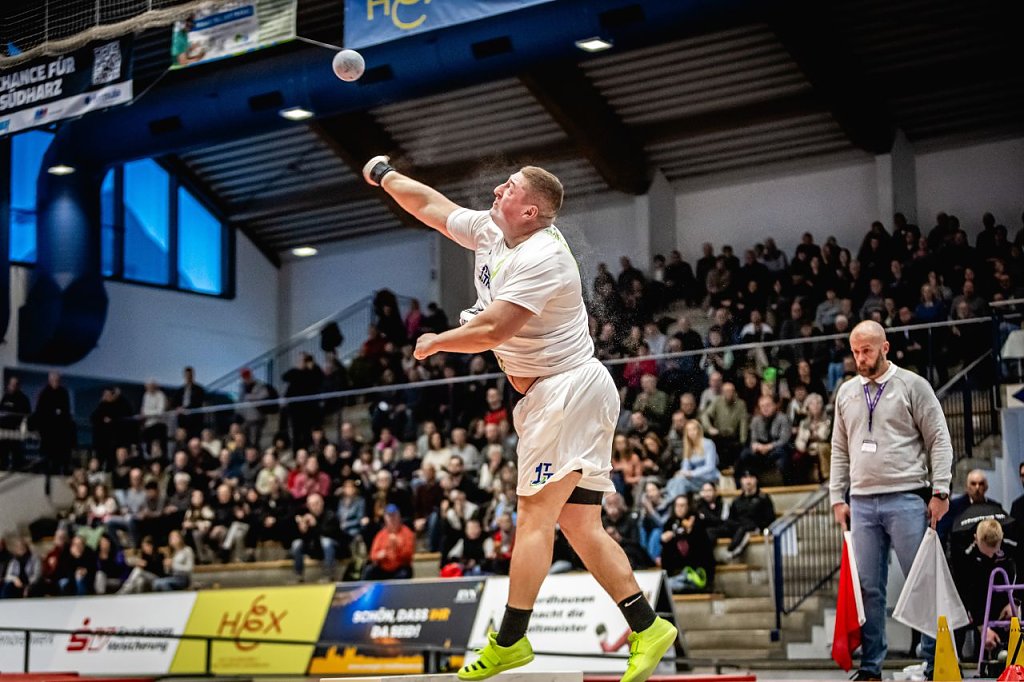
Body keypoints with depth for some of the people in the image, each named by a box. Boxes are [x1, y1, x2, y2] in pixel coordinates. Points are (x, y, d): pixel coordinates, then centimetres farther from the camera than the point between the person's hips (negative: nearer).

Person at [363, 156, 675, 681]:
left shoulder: (540, 256, -19)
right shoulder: (490, 232, 9)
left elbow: (493, 329, -23)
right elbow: (433, 206, 24)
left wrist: (435, 343, -7)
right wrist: (385, 175, 31)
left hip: (569, 389, -10)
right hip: (550, 394, 10)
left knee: (535, 514, -10)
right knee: (580, 526, 6)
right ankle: (646, 628, 5)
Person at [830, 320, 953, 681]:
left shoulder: (912, 385, 1)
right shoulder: (846, 393, 15)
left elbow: (939, 441, -2)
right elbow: (840, 450, 18)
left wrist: (940, 492, -8)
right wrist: (837, 498, 11)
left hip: (906, 499, -4)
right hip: (862, 502, 4)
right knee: (868, 587, 5)